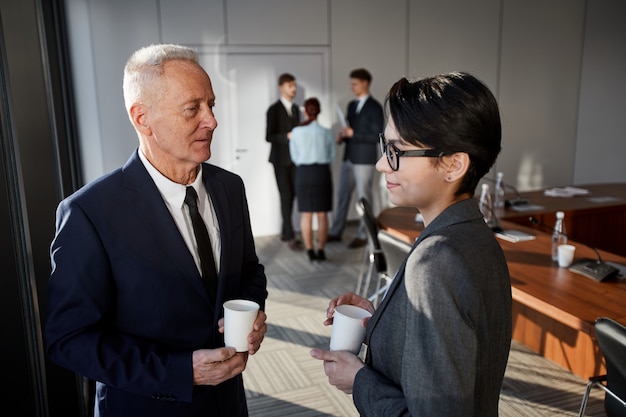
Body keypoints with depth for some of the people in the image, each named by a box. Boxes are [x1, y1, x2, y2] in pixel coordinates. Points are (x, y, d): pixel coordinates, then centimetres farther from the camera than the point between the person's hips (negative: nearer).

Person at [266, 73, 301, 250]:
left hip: (294, 159, 6)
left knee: (292, 195, 8)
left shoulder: (295, 109, 13)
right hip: (280, 159, -6)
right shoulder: (273, 110, -7)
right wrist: (287, 136, -23)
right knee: (286, 197, -6)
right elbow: (268, 136, -12)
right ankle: (290, 236, 0)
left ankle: (285, 232, 23)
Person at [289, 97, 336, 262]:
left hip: (303, 173, 0)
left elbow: (295, 157, 2)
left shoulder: (296, 132, -7)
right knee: (322, 214, 8)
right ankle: (321, 250, 13)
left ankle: (310, 251, 13)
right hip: (322, 173, 0)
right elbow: (332, 156, 3)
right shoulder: (326, 132, -7)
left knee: (306, 214, 9)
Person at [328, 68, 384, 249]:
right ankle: (336, 232, 21)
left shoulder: (374, 107, -9)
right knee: (342, 195, 11)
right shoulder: (352, 105, 14)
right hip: (349, 158, 7)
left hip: (365, 159, -7)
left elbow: (377, 135, -14)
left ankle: (362, 235, 13)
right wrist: (343, 137, 1)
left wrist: (353, 134, -17)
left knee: (364, 197, 2)